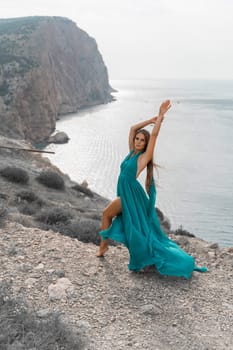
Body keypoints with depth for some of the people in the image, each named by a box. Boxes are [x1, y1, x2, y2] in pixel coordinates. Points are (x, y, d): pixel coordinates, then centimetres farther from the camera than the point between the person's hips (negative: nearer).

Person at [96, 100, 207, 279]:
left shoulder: (144, 157, -10)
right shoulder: (132, 153, 9)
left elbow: (154, 135, -18)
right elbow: (133, 128, 12)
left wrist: (161, 116, -12)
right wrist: (151, 119, 8)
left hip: (133, 195, -8)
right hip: (125, 195, 8)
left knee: (139, 227, -2)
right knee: (107, 214, 17)